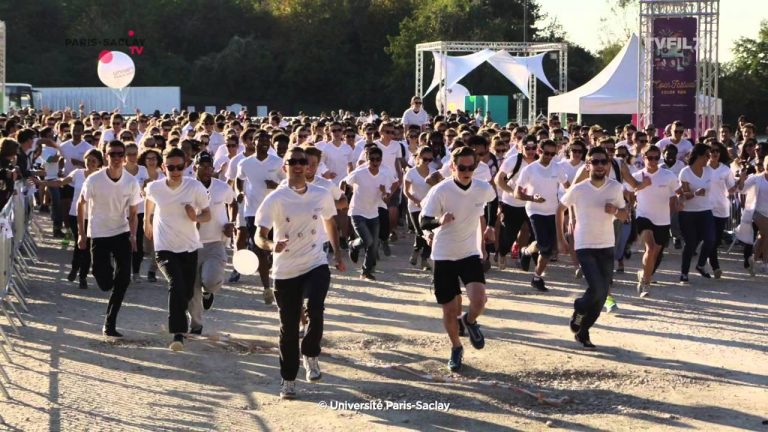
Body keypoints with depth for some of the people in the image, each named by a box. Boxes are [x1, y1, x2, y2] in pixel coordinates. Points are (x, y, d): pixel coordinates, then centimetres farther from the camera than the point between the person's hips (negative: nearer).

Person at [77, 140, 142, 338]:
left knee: (124, 278, -11)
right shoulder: (94, 180, -14)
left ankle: (110, 323, 1)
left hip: (122, 233, 2)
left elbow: (133, 213, 1)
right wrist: (81, 233, -1)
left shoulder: (131, 182, -7)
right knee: (105, 283, -6)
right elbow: (81, 204, 0)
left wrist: (133, 235, -14)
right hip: (99, 234, -2)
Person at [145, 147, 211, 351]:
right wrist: (147, 223, 26)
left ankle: (176, 320, 45)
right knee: (176, 284, -25)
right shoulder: (154, 188, -10)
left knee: (187, 293, 11)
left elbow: (207, 214, -3)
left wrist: (196, 217, -25)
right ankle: (178, 334, -27)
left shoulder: (195, 187, -13)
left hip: (189, 247, 2)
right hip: (164, 248, -2)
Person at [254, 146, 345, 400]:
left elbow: (329, 223, 20)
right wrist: (270, 245, -34)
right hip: (285, 272, -1)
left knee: (315, 308, -25)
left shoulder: (322, 195, 1)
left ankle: (310, 355, 2)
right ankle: (288, 379, 22)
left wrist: (337, 253, 17)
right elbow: (259, 236, -14)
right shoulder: (275, 199, -9)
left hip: (316, 265, 1)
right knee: (288, 327, 5)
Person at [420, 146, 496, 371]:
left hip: (470, 253, 2)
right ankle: (456, 348, 31)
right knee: (450, 310, 4)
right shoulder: (441, 191, -17)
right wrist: (439, 221, -38)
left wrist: (486, 228, 17)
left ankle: (469, 321, 16)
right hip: (444, 256, -2)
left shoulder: (484, 189, -6)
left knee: (479, 299, -20)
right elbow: (423, 222, -19)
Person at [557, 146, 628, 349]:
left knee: (602, 294, 3)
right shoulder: (578, 190, -9)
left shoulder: (616, 188, -1)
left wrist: (615, 210, -15)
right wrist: (561, 240, 4)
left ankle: (583, 332, 22)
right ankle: (578, 312, 13)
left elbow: (625, 216, 8)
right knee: (596, 289, -19)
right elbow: (560, 210, 5)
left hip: (607, 247, 4)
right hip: (585, 247, -4)